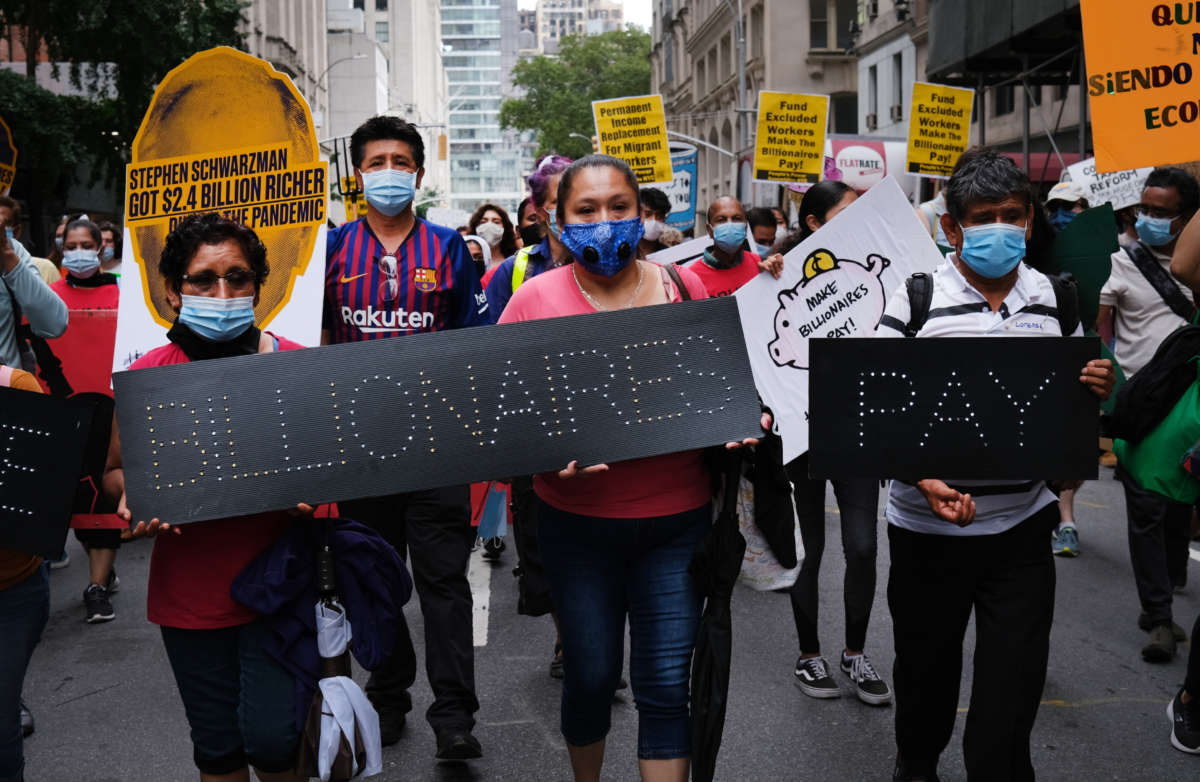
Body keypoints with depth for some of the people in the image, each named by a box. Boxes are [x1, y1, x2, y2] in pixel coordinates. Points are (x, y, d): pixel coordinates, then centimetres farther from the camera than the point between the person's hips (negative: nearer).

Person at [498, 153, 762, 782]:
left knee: (666, 683, 3)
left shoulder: (683, 287, 3)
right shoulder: (535, 299, -3)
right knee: (590, 677, 12)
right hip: (577, 521, -1)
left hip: (676, 518, 1)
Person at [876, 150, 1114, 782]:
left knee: (1014, 684, 4)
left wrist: (1095, 389, -9)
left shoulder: (1054, 300, 5)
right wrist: (925, 479, -24)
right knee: (926, 664, 16)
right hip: (928, 526, -1)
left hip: (1021, 527, 2)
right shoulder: (915, 300, -6)